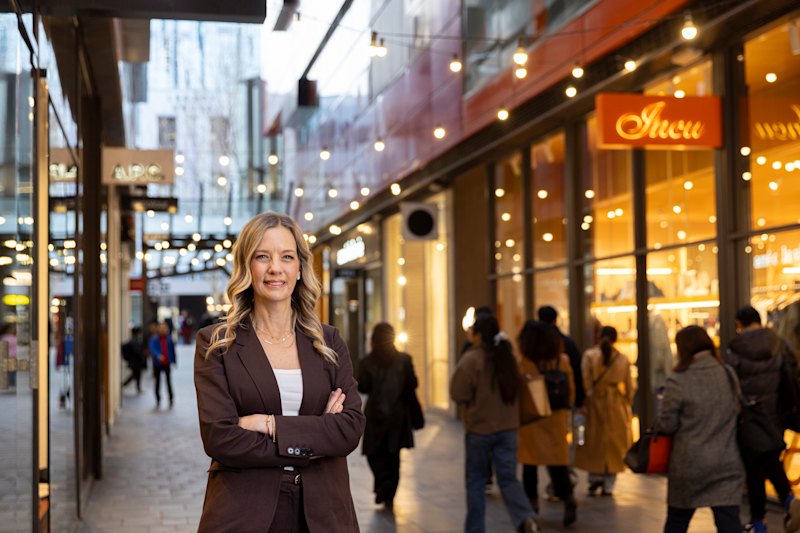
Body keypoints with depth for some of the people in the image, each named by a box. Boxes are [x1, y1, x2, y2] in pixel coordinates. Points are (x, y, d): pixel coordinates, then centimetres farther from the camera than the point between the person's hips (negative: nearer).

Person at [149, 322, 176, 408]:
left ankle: (171, 398, 7)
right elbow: (152, 348, -22)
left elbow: (172, 349, 12)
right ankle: (158, 400, 18)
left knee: (168, 381, -3)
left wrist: (173, 360, 12)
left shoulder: (169, 338, 4)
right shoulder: (154, 339, -6)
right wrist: (158, 355, -40)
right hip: (157, 364, -1)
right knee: (157, 382, 8)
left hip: (167, 363, 1)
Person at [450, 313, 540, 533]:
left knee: (476, 480, 11)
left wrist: (474, 400, 3)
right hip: (508, 427, 4)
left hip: (479, 427, -4)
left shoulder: (471, 359, -15)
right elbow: (516, 390, 14)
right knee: (508, 478, 4)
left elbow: (459, 394, -15)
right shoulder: (508, 357, 4)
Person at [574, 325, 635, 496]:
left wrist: (585, 400, -7)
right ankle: (608, 486, 10)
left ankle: (595, 478, 5)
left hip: (595, 402, -2)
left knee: (593, 443, 11)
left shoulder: (590, 355, -7)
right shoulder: (623, 359, 1)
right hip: (616, 405, 2)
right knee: (614, 444, 8)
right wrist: (627, 404, 19)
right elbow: (630, 386, 7)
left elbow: (585, 381, -13)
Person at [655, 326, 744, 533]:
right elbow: (736, 411, 14)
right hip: (727, 464, 3)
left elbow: (667, 424, -9)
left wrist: (656, 425, 12)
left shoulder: (677, 381, -14)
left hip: (688, 464, -3)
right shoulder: (729, 375, 1)